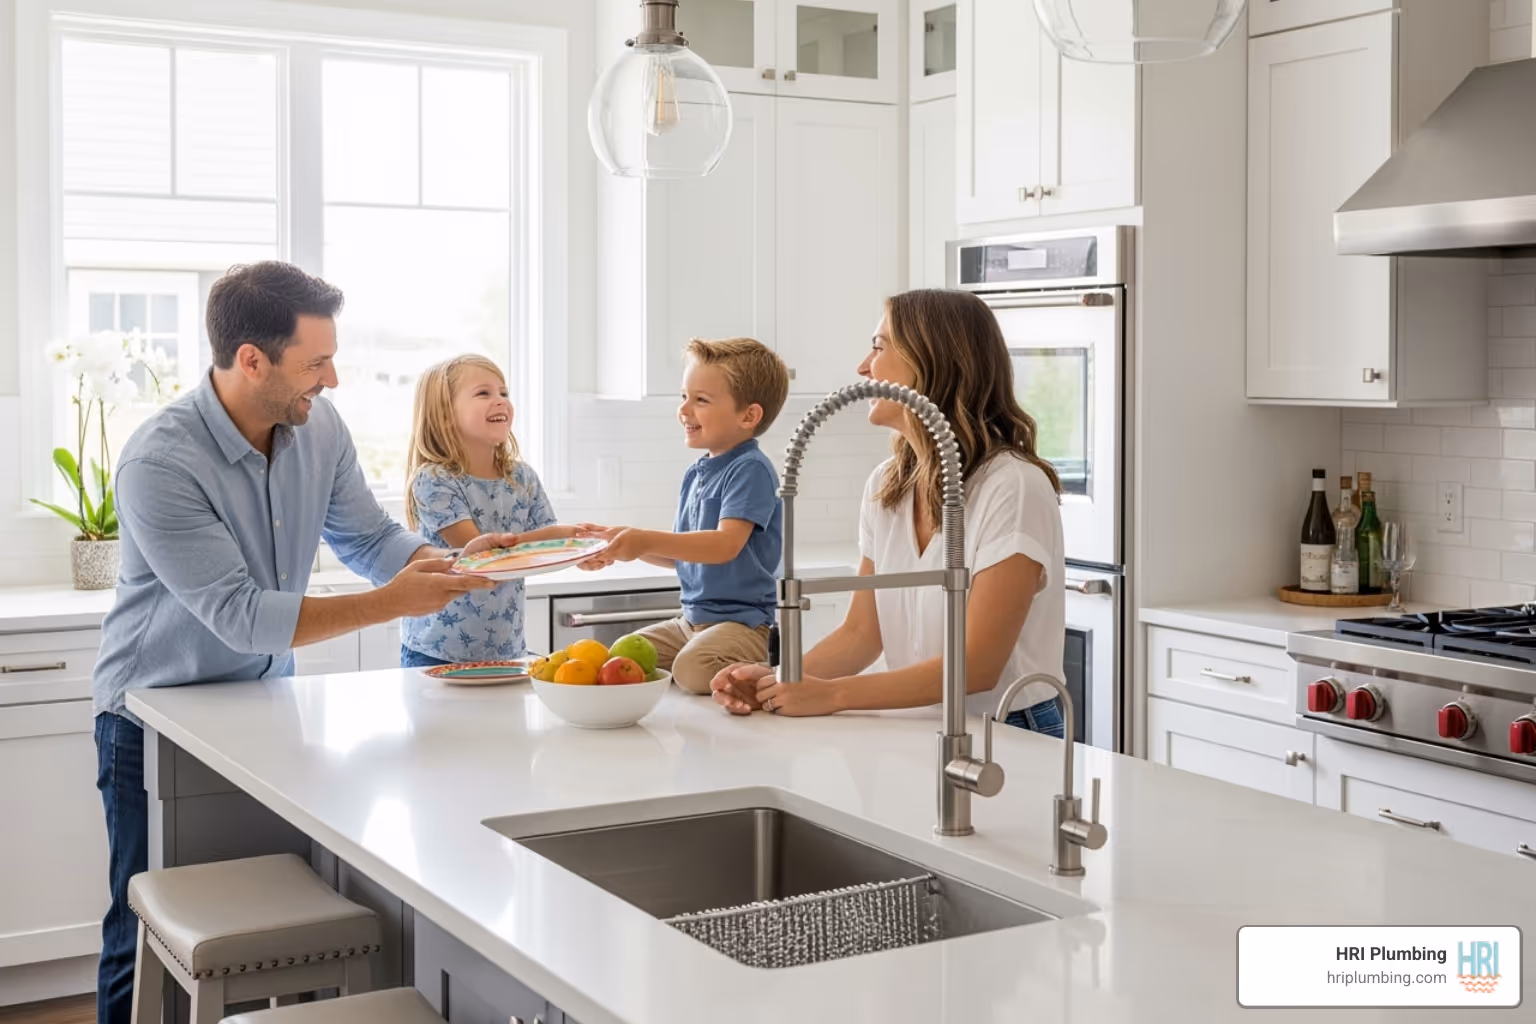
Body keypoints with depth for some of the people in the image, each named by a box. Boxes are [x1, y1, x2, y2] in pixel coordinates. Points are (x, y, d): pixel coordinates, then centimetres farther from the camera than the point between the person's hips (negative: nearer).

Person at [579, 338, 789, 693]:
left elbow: (725, 545, -26)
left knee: (693, 668, -33)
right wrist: (622, 542, 9)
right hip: (693, 618, 9)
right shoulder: (697, 473, 13)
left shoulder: (751, 469, -14)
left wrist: (647, 540, -31)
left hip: (745, 620, -9)